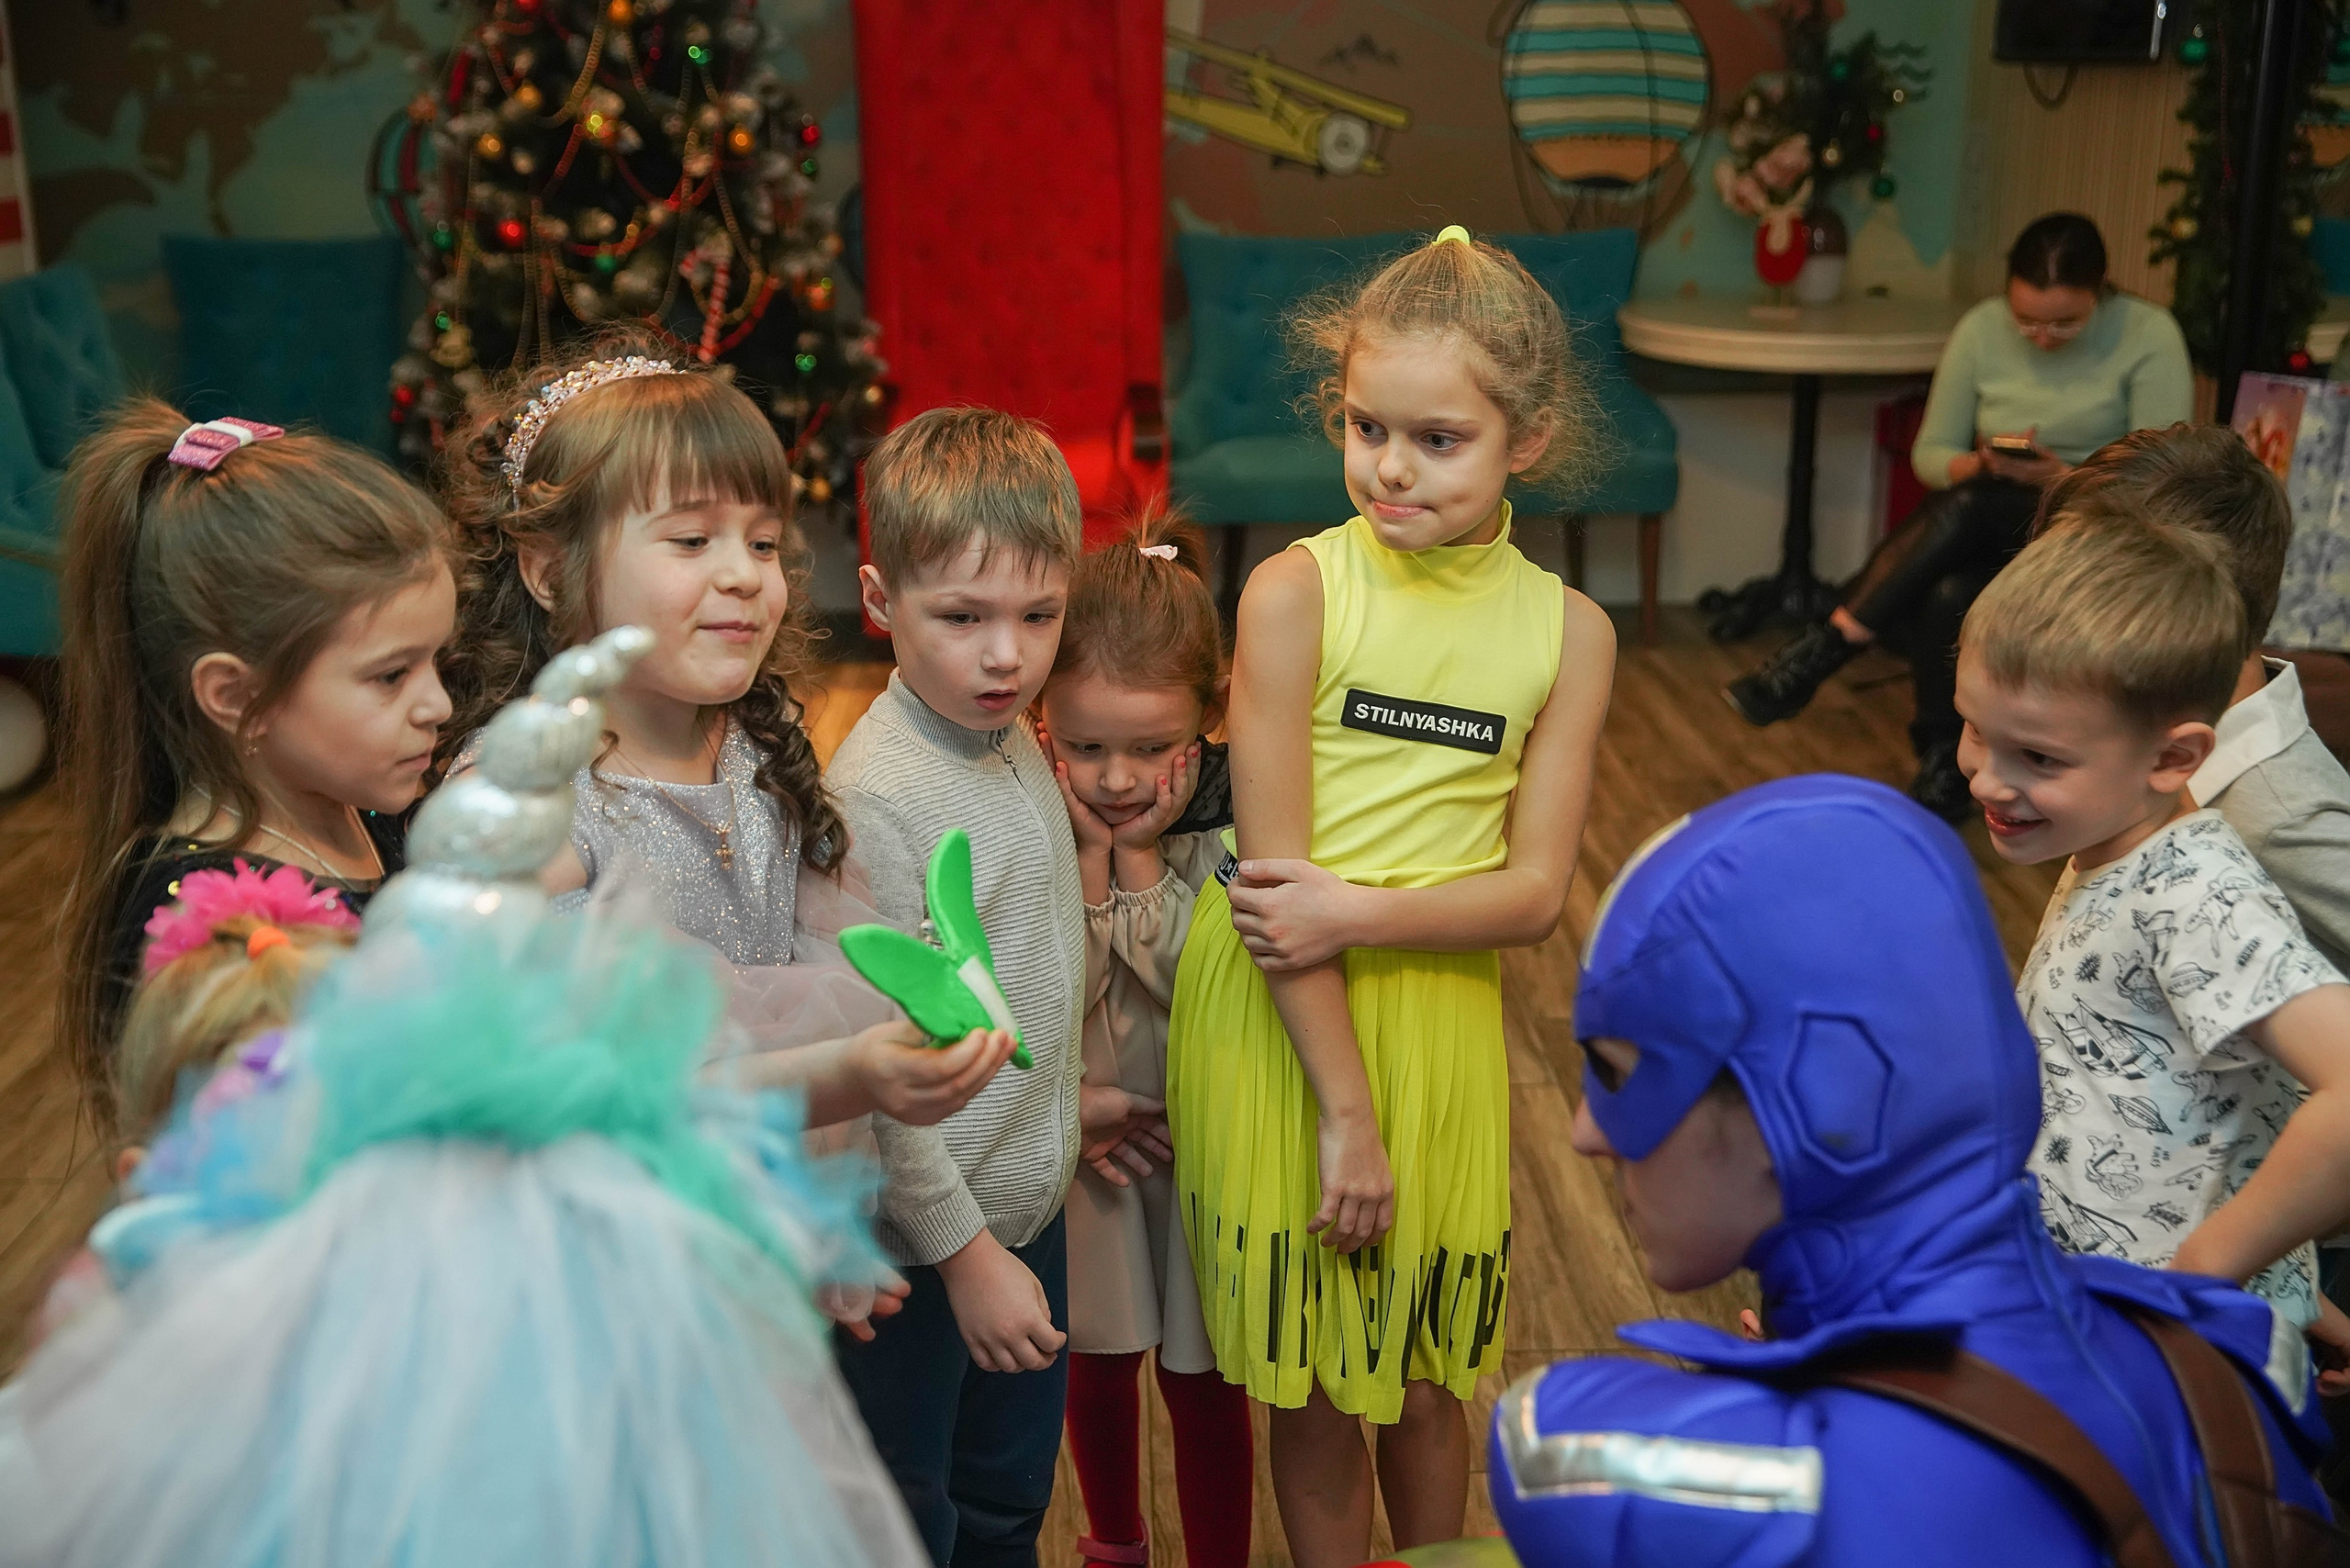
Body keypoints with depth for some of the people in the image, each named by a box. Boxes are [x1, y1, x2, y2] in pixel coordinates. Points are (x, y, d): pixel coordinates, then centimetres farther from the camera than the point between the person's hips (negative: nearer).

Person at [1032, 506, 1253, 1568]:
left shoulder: (1226, 832, -17)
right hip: (1080, 1143, 2)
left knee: (1203, 1382, 12)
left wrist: (1142, 860, -24)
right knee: (1099, 1365, 21)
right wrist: (1088, 862, -23)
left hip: (1202, 1133, -1)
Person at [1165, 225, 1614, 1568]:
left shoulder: (1569, 630, -3)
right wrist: (1344, 1109, -15)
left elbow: (1535, 894, -4)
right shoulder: (1296, 593, -12)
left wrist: (1360, 913, -20)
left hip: (1440, 1015, 2)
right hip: (1276, 1017, -2)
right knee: (1309, 1375, 11)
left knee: (1425, 1369, 16)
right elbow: (1276, 875, -14)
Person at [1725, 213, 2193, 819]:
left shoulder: (2149, 336, -8)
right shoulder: (1981, 330, 1)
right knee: (1947, 593, -35)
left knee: (1973, 504, -36)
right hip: (1986, 536, 3)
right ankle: (1943, 768, -18)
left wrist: (2061, 478, -27)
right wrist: (1977, 466, -18)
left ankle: (1822, 649, -30)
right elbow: (1930, 454, 6)